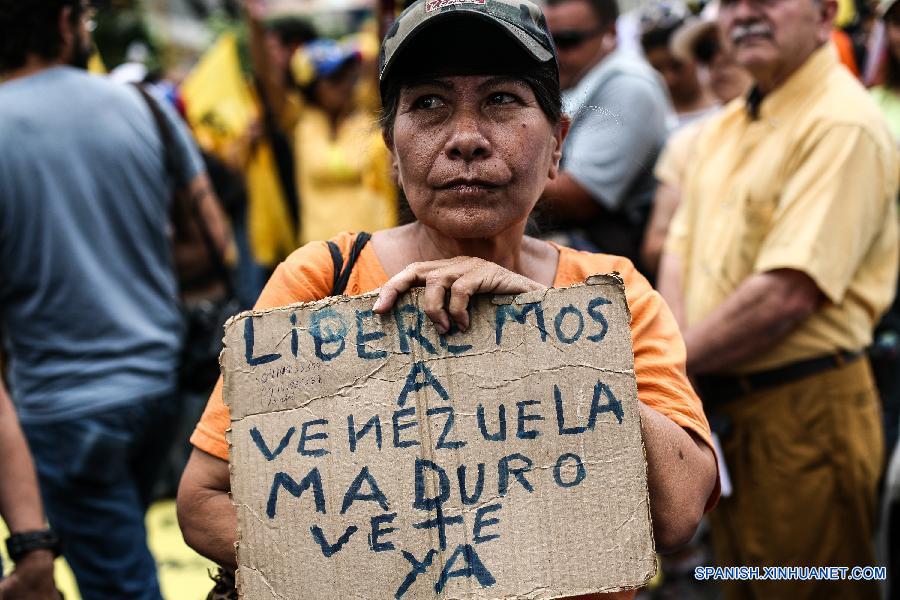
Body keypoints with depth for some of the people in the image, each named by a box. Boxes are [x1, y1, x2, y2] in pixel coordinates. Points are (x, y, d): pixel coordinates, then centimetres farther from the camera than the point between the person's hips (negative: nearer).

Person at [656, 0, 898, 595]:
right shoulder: (727, 126, 12)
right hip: (723, 408, 8)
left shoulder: (843, 124, -17)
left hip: (804, 411, -8)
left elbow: (788, 294, -24)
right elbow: (681, 250, 13)